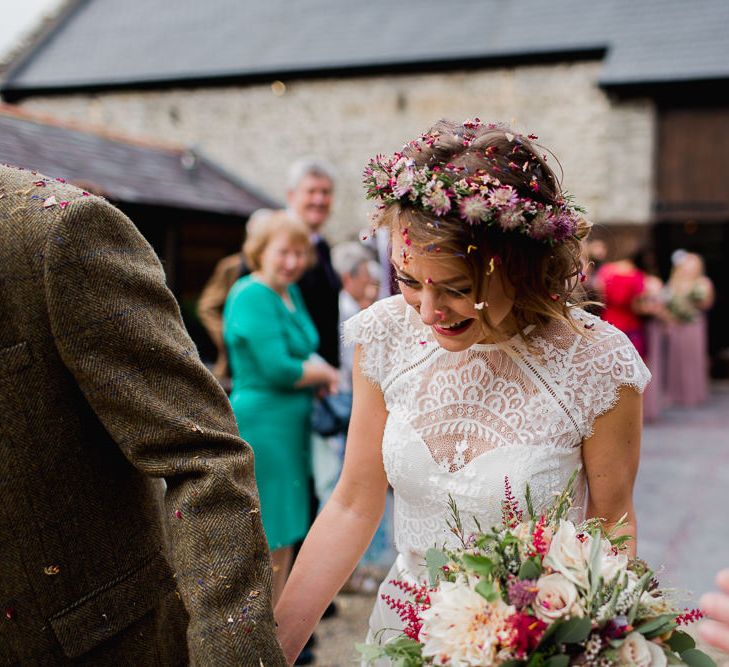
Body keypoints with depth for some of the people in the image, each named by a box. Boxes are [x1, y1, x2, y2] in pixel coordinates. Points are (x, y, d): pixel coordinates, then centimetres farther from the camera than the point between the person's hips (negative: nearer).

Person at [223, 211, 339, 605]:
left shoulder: (290, 293, 13)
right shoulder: (252, 296, -16)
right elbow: (277, 369, -23)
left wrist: (320, 373, -2)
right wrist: (326, 374, -6)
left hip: (291, 425, 9)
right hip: (261, 422, -9)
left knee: (286, 534, 16)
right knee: (266, 537, -2)